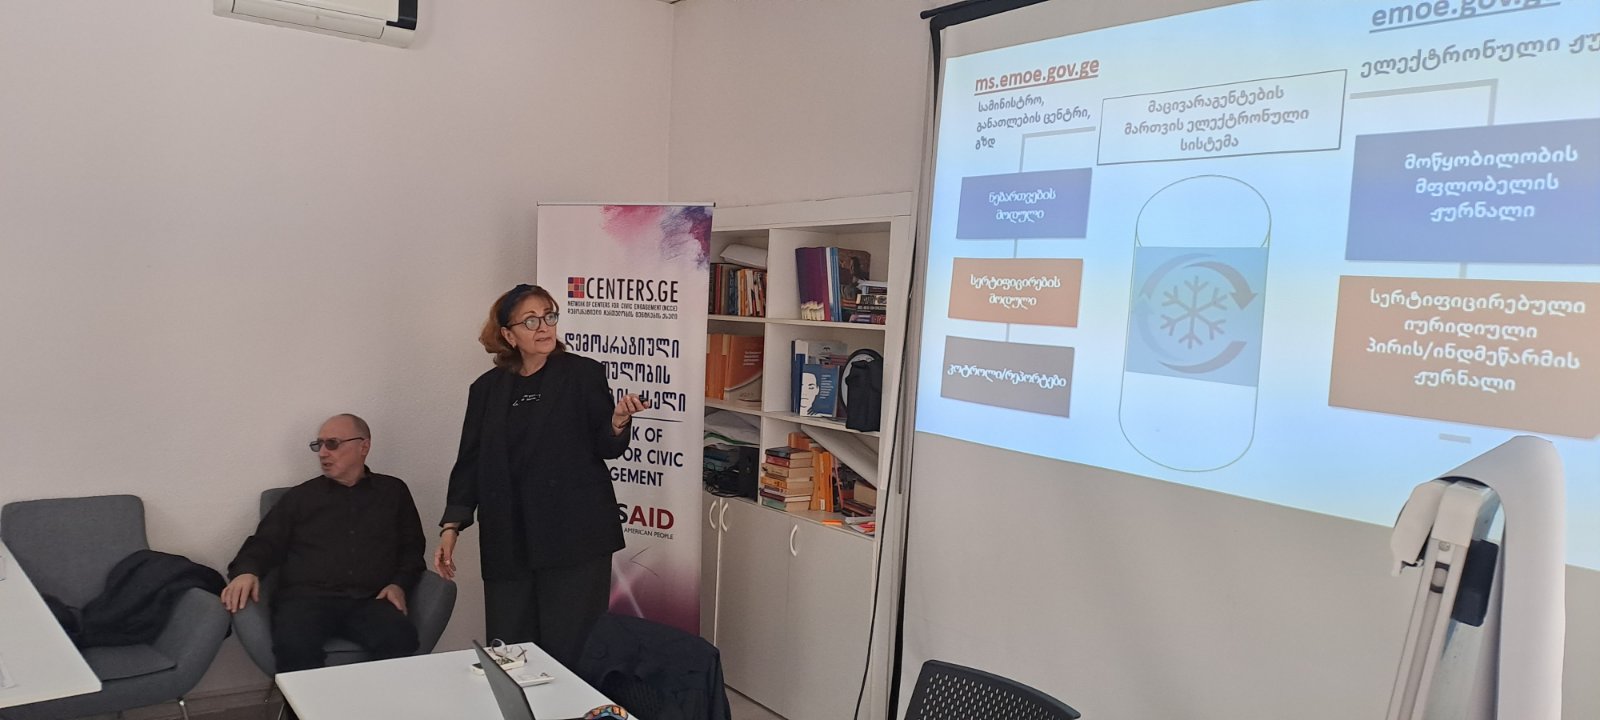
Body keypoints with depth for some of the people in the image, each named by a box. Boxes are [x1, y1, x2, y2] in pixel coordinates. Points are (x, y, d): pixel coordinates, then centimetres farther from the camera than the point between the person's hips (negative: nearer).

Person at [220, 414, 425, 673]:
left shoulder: (393, 491, 21)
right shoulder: (300, 496, 22)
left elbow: (412, 548, 19)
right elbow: (265, 543, 15)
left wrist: (399, 584, 0)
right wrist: (247, 571, -7)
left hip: (370, 601, 0)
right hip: (307, 597, 1)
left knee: (401, 641, -34)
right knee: (294, 646, -35)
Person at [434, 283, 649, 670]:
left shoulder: (583, 373, 1)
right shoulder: (487, 388, 10)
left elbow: (607, 448, 2)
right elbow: (470, 463, 11)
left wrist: (619, 419, -20)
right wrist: (451, 526, 3)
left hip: (574, 536, -3)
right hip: (509, 541, 3)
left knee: (569, 650, -1)